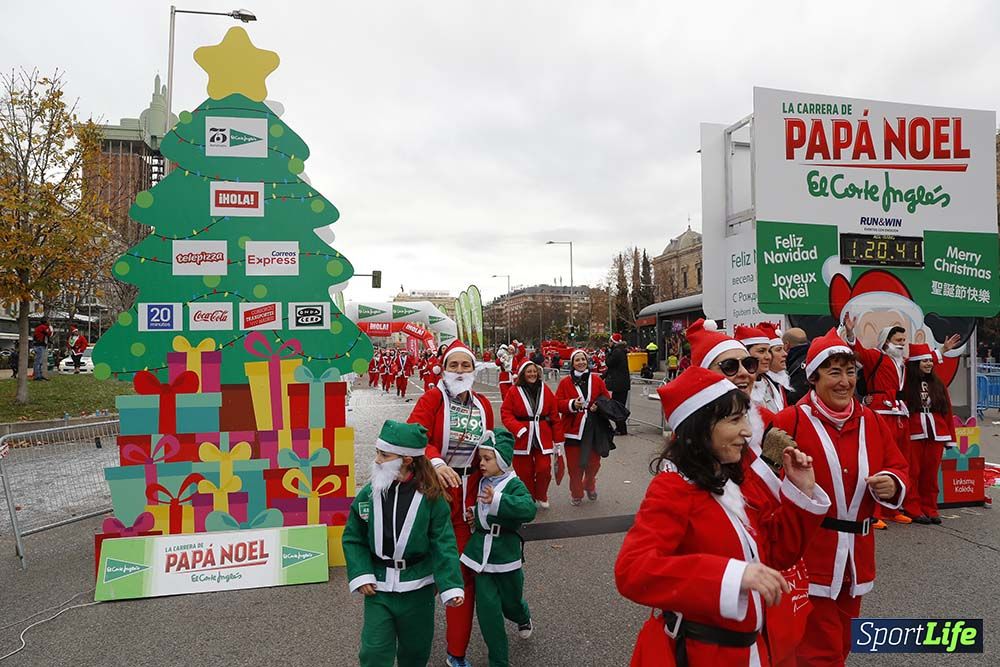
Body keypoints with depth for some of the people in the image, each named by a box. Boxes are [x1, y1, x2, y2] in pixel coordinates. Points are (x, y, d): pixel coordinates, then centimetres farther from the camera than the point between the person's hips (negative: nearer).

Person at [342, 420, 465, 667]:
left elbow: (444, 546, -12)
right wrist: (360, 576, -7)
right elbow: (352, 538, 2)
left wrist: (451, 587, -18)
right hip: (377, 587, 1)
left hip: (417, 589, -1)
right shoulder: (369, 494, -9)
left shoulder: (430, 498, -15)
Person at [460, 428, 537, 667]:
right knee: (487, 608, 0)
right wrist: (473, 515, 4)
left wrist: (497, 501, -45)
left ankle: (523, 618, 53)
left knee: (510, 602, 16)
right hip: (481, 554, 4)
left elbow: (529, 509, -34)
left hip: (506, 555, -4)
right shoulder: (482, 482, 5)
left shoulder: (514, 485, -14)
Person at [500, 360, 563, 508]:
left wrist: (558, 439, 3)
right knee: (524, 471, 6)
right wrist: (518, 429, -20)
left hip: (543, 437, 2)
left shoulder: (545, 390, 2)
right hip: (522, 437, -1)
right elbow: (505, 413, -5)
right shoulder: (514, 391, -4)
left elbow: (554, 415, 4)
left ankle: (541, 495, 24)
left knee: (544, 468, -4)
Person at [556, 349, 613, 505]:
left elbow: (606, 399, 8)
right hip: (572, 429, -2)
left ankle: (589, 485, 41)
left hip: (593, 429, 2)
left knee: (594, 462, 11)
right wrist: (572, 404, -20)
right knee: (574, 465, 5)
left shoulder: (596, 380, 4)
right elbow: (557, 404, -4)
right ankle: (576, 494, 26)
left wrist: (598, 406, -12)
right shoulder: (565, 382, -1)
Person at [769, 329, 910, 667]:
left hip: (856, 554, 7)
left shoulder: (871, 421, 6)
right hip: (808, 554, -6)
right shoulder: (790, 421, -13)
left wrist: (891, 484, -8)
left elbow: (898, 468, 12)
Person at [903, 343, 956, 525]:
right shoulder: (906, 383, -5)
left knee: (931, 473, 9)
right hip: (913, 435, -4)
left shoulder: (938, 384, 9)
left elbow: (947, 411, 10)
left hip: (936, 435, 4)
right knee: (913, 472, 1)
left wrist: (950, 437, 9)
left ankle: (929, 508, 20)